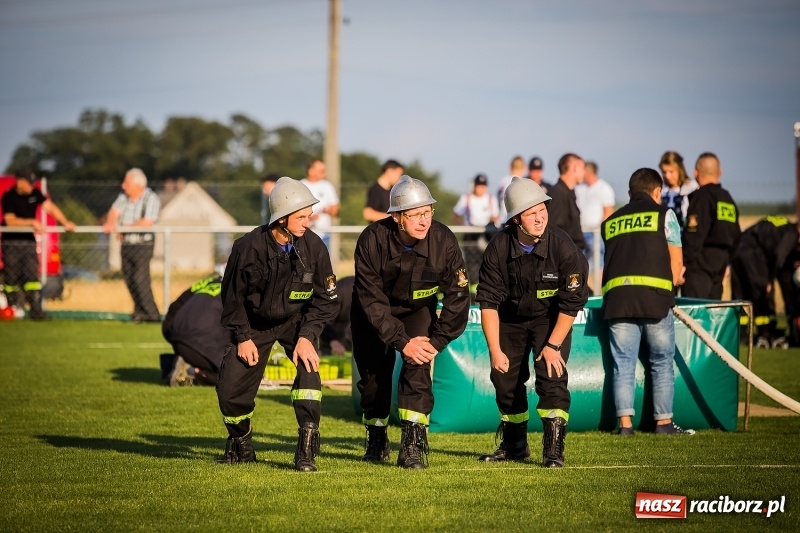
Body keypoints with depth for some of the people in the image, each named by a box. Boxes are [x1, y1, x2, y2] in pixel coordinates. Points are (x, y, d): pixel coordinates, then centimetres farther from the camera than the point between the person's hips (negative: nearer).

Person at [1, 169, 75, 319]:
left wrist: (65, 222, -10)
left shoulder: (35, 194, 3)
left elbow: (50, 207, 2)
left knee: (32, 276, -5)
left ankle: (35, 310, -11)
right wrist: (32, 222, -24)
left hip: (29, 241, 4)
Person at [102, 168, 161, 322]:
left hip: (143, 244, -7)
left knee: (140, 279, -14)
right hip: (126, 244, 7)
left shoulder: (151, 198, -9)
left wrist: (126, 228, -9)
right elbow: (114, 211, 4)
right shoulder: (124, 197, 13)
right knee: (129, 278, 7)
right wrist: (110, 223, -19)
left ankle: (152, 314, -9)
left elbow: (147, 222, -18)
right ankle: (139, 310, 18)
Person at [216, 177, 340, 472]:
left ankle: (306, 449, -23)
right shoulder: (249, 247, -22)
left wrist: (307, 335, -19)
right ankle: (240, 446, 24)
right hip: (254, 323, 0)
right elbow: (232, 295, -6)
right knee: (230, 388, -5)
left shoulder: (313, 246, -18)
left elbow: (326, 299, -9)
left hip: (296, 320, 0)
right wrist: (243, 337, -8)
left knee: (308, 365, -28)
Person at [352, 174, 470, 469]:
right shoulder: (372, 241, -30)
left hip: (418, 309, 0)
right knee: (373, 373, 5)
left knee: (418, 366, -21)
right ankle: (376, 440, 29)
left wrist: (437, 340, -23)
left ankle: (412, 445, -22)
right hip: (372, 312, 0)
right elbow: (372, 301, -26)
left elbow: (457, 297, -17)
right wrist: (402, 341, -31)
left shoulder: (443, 241, -26)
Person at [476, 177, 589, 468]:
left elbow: (572, 302, -19)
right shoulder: (498, 248, -21)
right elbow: (488, 301, -15)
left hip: (551, 321, -3)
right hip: (511, 319, 3)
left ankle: (553, 450, -14)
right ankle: (514, 446, 24)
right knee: (504, 378, 5)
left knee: (552, 376, -18)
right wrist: (495, 350, -18)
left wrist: (553, 345, -20)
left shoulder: (563, 246, -26)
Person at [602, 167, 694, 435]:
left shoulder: (611, 222, 19)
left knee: (623, 363, 4)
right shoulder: (664, 214, 9)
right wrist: (673, 280, 27)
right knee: (662, 363, 7)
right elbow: (676, 262, 5)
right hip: (654, 295, -3)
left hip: (617, 296, 3)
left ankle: (625, 422, -1)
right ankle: (664, 421, 7)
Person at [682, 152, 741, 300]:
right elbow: (736, 236, 20)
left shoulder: (701, 196, -9)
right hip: (720, 262, 8)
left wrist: (684, 262, -16)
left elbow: (694, 234, -17)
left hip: (701, 260, -8)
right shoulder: (727, 198, 16)